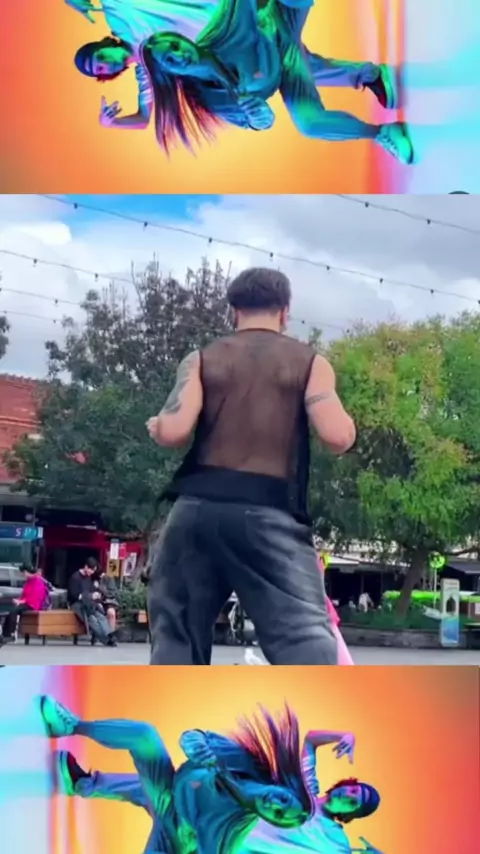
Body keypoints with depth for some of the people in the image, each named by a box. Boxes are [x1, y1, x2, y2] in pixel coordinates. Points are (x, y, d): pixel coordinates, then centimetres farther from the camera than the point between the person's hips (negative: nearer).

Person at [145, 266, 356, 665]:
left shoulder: (201, 360, 12)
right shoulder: (310, 361, 9)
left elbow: (175, 431, -2)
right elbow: (338, 436, -4)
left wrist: (155, 426, 20)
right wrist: (346, 422, 18)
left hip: (197, 508, 3)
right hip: (269, 512, -2)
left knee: (177, 635, 13)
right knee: (304, 634, -7)